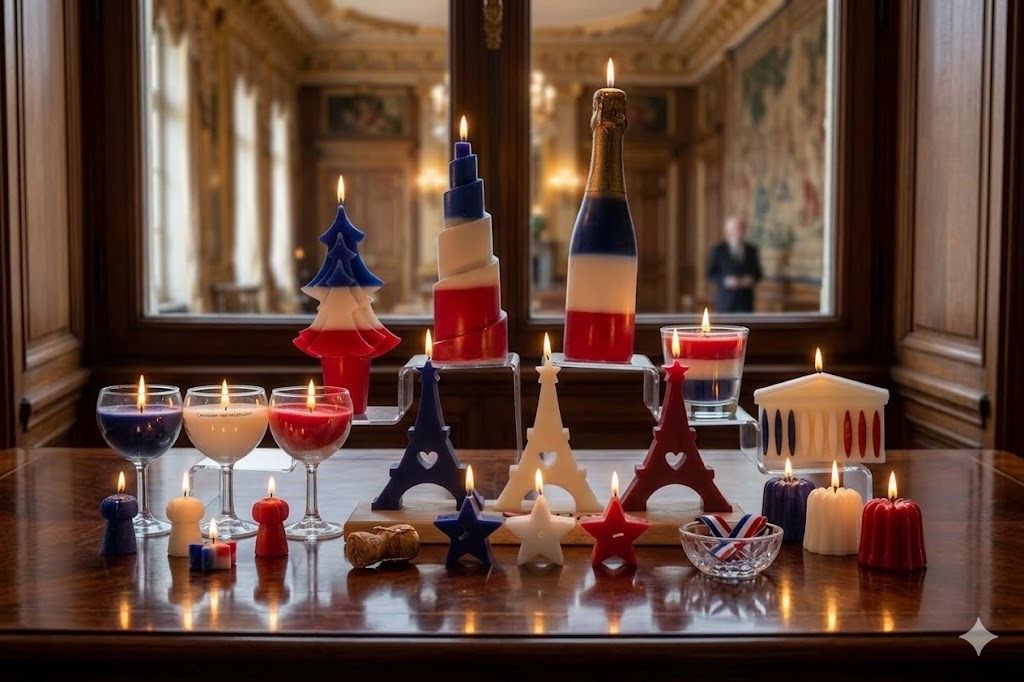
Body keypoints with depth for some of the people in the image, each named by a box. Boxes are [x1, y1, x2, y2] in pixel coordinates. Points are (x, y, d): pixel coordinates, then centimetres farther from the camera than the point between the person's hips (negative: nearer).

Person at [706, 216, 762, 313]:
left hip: (745, 301, 3)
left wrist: (751, 280, -7)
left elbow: (757, 273, 15)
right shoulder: (718, 249, 0)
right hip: (725, 301, -2)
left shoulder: (751, 249, 10)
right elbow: (710, 275, -1)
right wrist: (725, 281, -16)